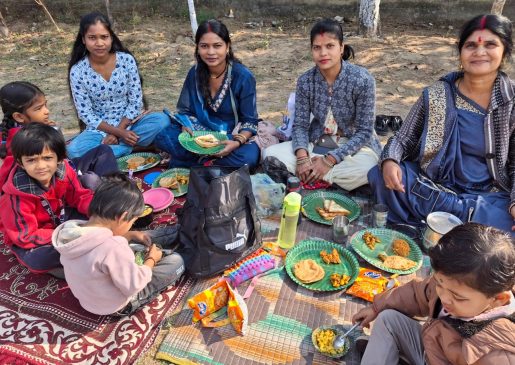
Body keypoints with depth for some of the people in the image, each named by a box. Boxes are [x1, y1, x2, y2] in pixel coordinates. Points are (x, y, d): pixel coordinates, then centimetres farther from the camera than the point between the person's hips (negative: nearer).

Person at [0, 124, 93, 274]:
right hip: (28, 242, -5)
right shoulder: (18, 196, -31)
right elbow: (26, 237, -26)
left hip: (61, 221, 5)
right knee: (34, 260, -38)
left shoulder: (63, 171, -20)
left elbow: (80, 197, -8)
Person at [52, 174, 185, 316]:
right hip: (116, 306, -7)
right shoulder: (112, 248, -38)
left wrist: (131, 235, 4)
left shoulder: (70, 231, -12)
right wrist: (151, 260, -11)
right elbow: (133, 286, -26)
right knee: (176, 261, -3)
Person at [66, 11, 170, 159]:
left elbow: (136, 101, -7)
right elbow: (86, 114, -8)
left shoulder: (127, 60, -8)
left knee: (162, 120, -26)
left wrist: (117, 132, -16)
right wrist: (119, 133, -20)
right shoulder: (77, 71, -9)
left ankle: (104, 150, -18)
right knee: (74, 150, -29)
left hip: (129, 122, 1)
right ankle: (132, 147, -16)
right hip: (100, 128, -1)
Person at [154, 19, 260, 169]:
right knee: (163, 137, -19)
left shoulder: (243, 76, -14)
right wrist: (186, 129, -19)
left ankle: (192, 160, -14)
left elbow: (249, 121, -11)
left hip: (233, 134, -2)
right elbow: (185, 111, 4)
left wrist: (237, 142, -31)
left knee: (248, 156, -36)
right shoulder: (195, 73, -4)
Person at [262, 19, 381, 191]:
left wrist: (330, 160, -25)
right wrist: (302, 157, -25)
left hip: (355, 145, -2)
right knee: (271, 154, -17)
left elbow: (364, 131, -15)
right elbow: (300, 124, -4)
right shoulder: (305, 81, -7)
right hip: (317, 143, 3)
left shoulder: (362, 79, -17)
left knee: (362, 172, -37)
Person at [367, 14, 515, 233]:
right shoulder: (436, 95, -4)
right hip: (431, 182, 0)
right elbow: (404, 138, -1)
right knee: (379, 176, -24)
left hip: (487, 195, 1)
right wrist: (389, 160, -25)